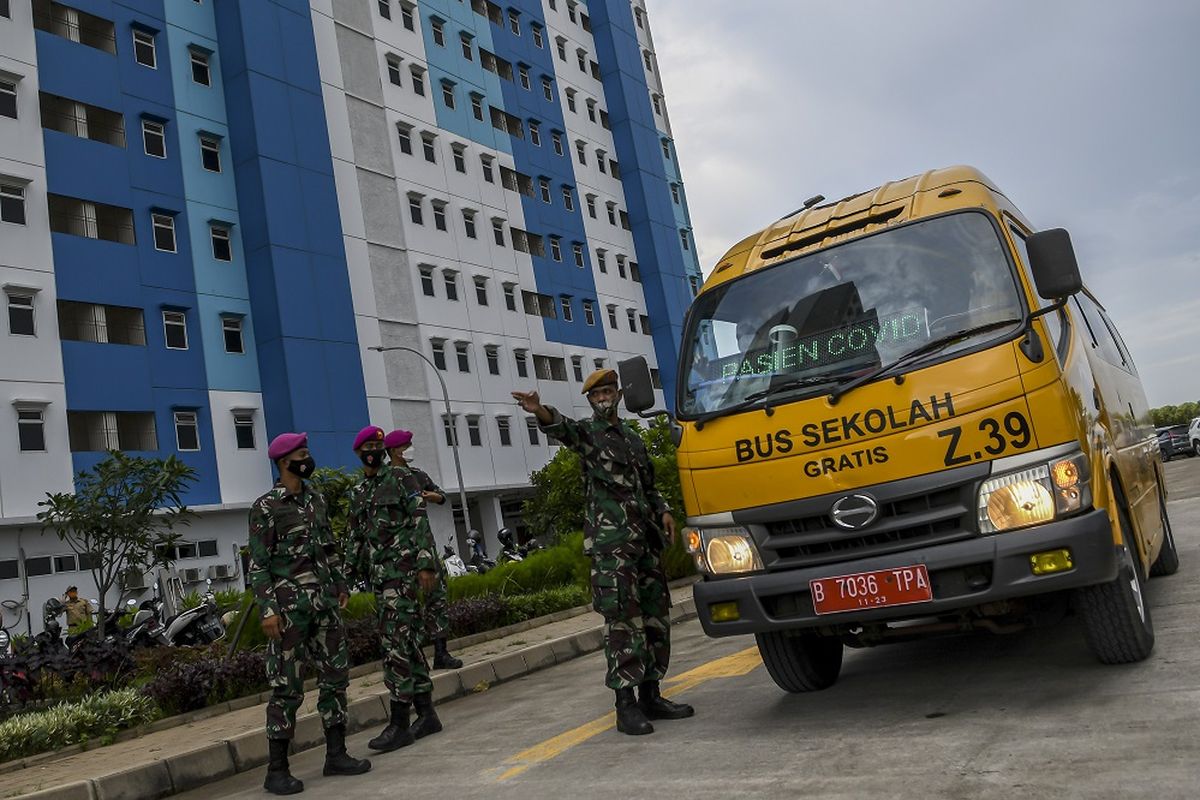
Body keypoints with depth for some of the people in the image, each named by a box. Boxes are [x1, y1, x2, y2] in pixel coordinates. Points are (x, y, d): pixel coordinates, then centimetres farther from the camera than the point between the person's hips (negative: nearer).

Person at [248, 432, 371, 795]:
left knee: (335, 674, 8)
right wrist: (268, 609, -17)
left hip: (324, 601, 7)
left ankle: (336, 754, 19)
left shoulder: (315, 498, 11)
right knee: (287, 686, -3)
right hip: (289, 605, -7)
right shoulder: (266, 507, -9)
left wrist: (340, 584, 16)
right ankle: (277, 770, 6)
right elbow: (258, 563, -11)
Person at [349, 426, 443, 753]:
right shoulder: (356, 494, 17)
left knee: (396, 641, -11)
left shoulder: (399, 480, -2)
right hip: (377, 575, 7)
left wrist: (425, 564, -15)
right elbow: (355, 539, 19)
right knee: (408, 641, 10)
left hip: (402, 569, -7)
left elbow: (419, 522, -7)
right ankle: (427, 714, 18)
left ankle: (400, 722, -8)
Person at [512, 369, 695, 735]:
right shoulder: (586, 433, 3)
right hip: (610, 542, -7)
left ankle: (650, 696, 18)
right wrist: (540, 411, -43)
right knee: (623, 620, -11)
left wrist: (663, 511, 9)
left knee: (655, 617, 8)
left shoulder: (634, 439, 21)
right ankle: (626, 705, -8)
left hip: (646, 539, 7)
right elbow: (561, 427, -21)